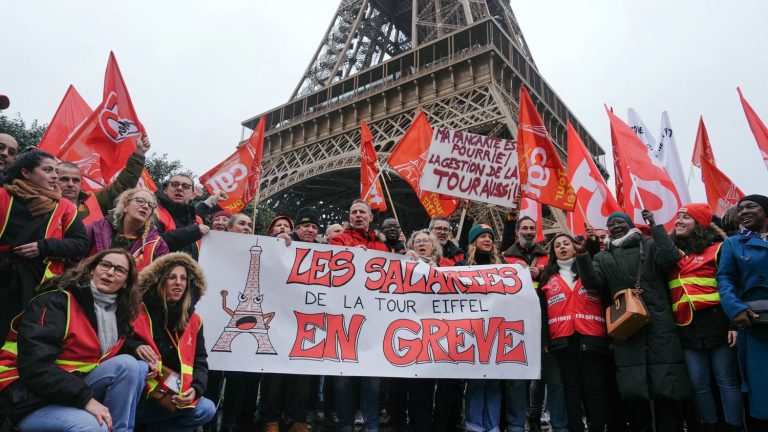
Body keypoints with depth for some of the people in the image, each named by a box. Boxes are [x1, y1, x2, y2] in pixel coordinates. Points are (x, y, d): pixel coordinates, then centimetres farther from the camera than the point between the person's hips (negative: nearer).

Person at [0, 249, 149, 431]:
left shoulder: (119, 312, 8)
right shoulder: (56, 301, -14)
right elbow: (35, 366, -23)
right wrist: (86, 399, -29)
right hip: (33, 399, -7)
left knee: (129, 364, -20)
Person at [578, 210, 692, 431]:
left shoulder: (650, 245, 13)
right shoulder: (603, 258, 17)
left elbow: (671, 257, -7)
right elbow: (592, 282, 2)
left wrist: (654, 226, -4)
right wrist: (582, 256, -10)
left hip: (659, 325, -1)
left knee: (666, 386, -2)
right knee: (633, 389, 1)